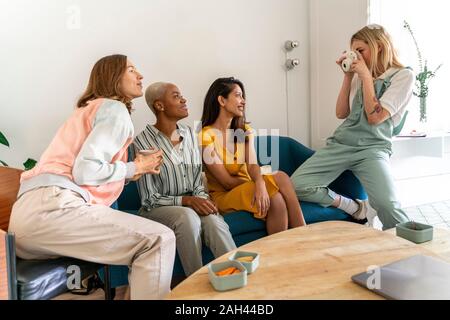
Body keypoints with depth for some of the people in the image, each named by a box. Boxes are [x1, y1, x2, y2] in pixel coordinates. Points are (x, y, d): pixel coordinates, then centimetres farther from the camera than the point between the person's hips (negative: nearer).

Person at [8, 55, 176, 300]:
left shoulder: (91, 109, 30)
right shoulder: (114, 108, 1)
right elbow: (84, 171, -13)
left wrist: (135, 171, 19)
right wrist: (134, 167, 1)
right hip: (51, 207, -10)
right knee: (159, 240, -16)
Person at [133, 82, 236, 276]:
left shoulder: (189, 134, 7)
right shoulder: (142, 142, -10)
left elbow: (198, 180, 10)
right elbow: (149, 198, -10)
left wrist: (202, 199, -11)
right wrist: (186, 200, -21)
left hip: (192, 203, 4)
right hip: (157, 209, -4)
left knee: (214, 220, -29)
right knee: (188, 216, -35)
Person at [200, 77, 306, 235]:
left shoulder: (245, 130, 9)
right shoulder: (206, 136, -11)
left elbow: (252, 164, -10)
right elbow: (227, 182, -13)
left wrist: (260, 183, -31)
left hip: (247, 188, 5)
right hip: (224, 196, -5)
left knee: (277, 199, -29)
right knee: (280, 178, -25)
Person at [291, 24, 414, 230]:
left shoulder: (404, 75, 1)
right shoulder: (360, 75, 18)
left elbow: (375, 117, -10)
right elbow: (341, 113, 12)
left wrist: (366, 76, -6)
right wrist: (348, 76, 6)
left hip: (372, 148, -5)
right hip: (340, 143, 5)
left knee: (388, 207, -31)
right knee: (296, 185, -16)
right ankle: (355, 208, -1)